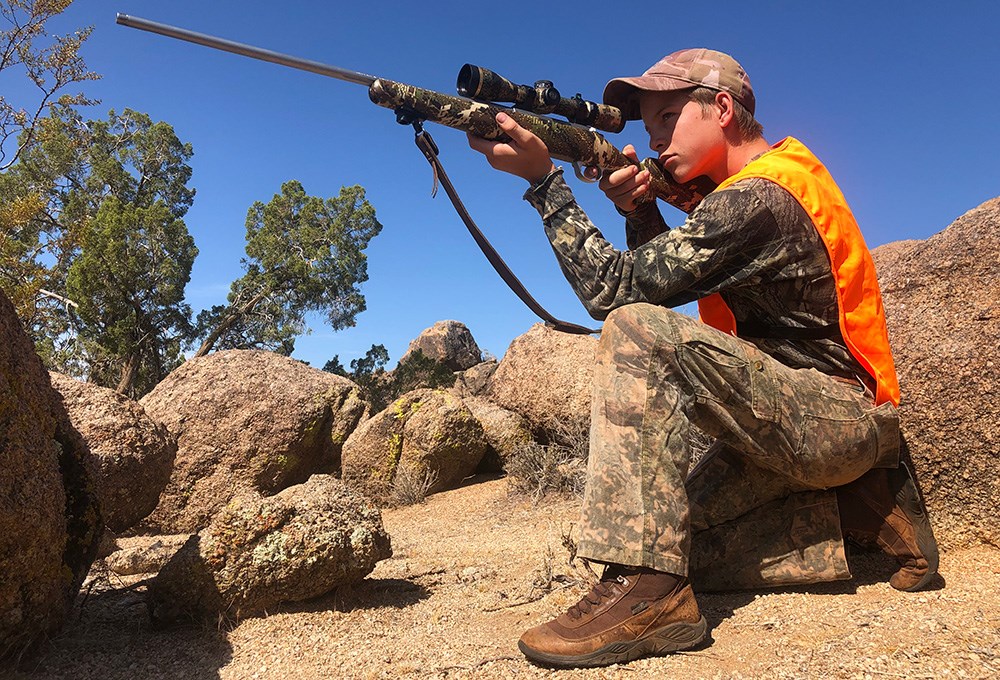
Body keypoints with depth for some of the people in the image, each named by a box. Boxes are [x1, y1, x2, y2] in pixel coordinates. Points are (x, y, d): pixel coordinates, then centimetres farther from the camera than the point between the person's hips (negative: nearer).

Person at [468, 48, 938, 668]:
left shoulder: (756, 200, -19)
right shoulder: (778, 175, 13)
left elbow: (613, 289, -22)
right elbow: (666, 273, 14)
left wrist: (543, 177, -19)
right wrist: (638, 209, -3)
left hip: (841, 418, -10)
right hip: (800, 420, 10)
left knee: (639, 330, -29)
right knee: (677, 536, 4)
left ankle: (647, 591, -31)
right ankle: (860, 509, 10)